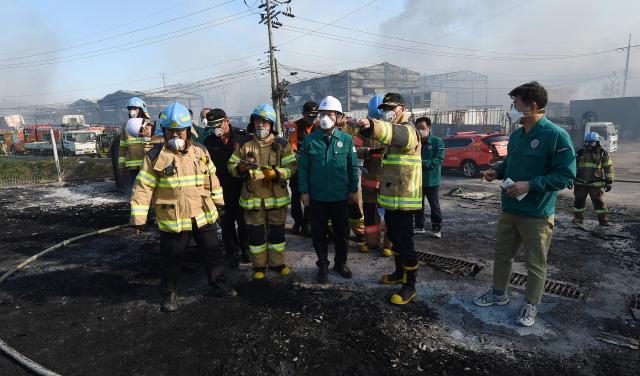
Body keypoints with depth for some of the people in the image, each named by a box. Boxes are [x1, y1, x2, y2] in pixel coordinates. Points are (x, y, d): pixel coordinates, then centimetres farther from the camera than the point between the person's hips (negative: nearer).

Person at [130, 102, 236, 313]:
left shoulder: (200, 151, 3)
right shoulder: (156, 156, -8)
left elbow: (211, 178, 13)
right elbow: (143, 187, -8)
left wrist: (218, 202, 16)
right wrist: (138, 217, -10)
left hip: (203, 216, 4)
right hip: (172, 220, -3)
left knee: (213, 252, 15)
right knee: (172, 258, 11)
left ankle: (217, 285, 34)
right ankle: (169, 293, 33)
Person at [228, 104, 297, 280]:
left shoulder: (281, 144, 0)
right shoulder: (245, 145, 3)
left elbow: (291, 166, -4)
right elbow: (231, 166, 6)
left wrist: (276, 173, -21)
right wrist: (241, 168, -16)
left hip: (276, 197, 0)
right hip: (252, 197, 0)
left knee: (277, 231, 11)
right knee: (256, 233, 9)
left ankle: (277, 262, 30)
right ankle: (259, 265, 26)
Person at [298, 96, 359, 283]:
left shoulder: (346, 139, -3)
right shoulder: (310, 140, -3)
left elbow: (353, 167, 2)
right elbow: (303, 168, -1)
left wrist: (354, 190, 2)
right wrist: (304, 191, -5)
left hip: (340, 197, 0)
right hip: (317, 197, 0)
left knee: (342, 233, 14)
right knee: (319, 233, 11)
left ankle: (341, 263, 34)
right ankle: (323, 265, 30)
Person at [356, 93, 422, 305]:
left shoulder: (407, 130, -14)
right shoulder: (394, 130, 18)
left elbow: (397, 135, -40)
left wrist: (372, 127, -60)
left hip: (403, 200, -10)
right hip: (390, 198, 10)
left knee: (405, 243, -3)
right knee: (394, 238, 20)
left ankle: (410, 286, 9)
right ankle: (400, 273, 37)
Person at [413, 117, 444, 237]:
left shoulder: (437, 142, -7)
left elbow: (438, 160, -15)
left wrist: (422, 163, -23)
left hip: (432, 180, -4)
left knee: (435, 206, 3)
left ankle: (436, 228, 15)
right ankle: (419, 226, 28)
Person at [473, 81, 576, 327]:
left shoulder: (556, 135, -17)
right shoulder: (516, 135, 7)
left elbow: (566, 175, -18)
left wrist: (530, 185, -25)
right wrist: (496, 171, 1)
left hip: (537, 215, -7)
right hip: (509, 209, 7)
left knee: (535, 264, 9)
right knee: (502, 255, 18)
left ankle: (530, 305, 27)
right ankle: (498, 294, 37)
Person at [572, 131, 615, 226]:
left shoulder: (603, 153, 1)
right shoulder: (580, 153, 6)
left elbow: (609, 168, 5)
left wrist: (609, 182, 2)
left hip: (596, 184, -2)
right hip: (580, 183, 2)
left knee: (599, 201, -1)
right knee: (579, 200, 7)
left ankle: (603, 220, 9)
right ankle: (578, 218, 19)